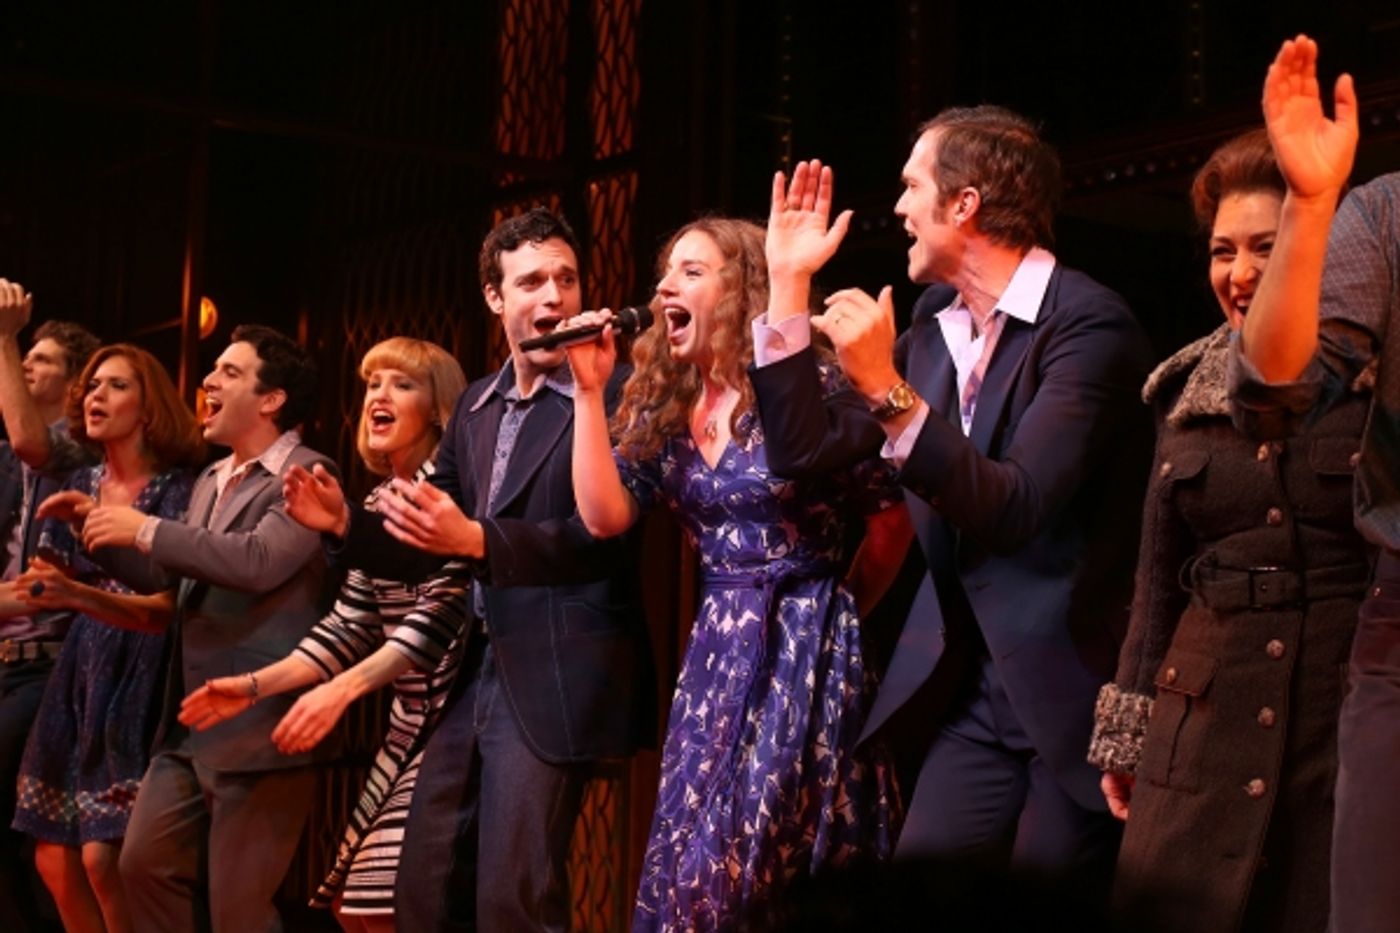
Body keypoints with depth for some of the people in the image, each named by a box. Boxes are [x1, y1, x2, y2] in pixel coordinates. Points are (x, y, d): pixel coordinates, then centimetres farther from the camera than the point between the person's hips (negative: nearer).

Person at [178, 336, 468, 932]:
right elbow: (350, 625, 12)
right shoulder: (375, 503, 14)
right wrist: (256, 686, 2)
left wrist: (342, 690, -28)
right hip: (409, 723, 8)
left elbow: (444, 613, -20)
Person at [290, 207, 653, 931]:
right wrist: (346, 522, -4)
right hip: (473, 674, 8)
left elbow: (603, 535, -20)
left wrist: (476, 540, -31)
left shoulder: (613, 394, -9)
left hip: (554, 679, -7)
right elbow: (430, 545, 14)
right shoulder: (475, 405, 14)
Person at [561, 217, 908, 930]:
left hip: (805, 650, -6)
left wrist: (834, 610, 6)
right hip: (716, 651, 6)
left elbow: (892, 518, -5)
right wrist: (588, 389, -8)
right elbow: (604, 516, -5)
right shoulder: (662, 409, 7)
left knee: (743, 867, -5)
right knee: (686, 861, 6)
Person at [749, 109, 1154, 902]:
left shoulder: (1089, 324, -15)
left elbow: (1016, 507, -23)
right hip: (976, 695, 6)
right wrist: (789, 283, 5)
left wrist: (890, 391, -28)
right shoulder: (933, 330, 8)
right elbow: (804, 450, 6)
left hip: (1078, 691, -6)